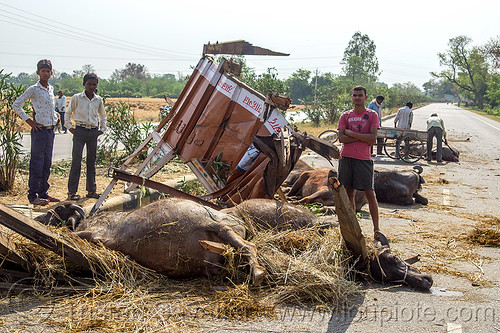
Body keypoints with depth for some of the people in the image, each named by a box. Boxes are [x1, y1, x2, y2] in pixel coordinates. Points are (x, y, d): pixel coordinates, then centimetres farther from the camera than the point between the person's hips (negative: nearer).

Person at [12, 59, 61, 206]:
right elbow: (16, 105, -7)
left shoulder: (51, 89, 13)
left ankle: (43, 193, 19)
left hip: (50, 130, 7)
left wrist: (56, 115, 14)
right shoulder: (33, 89, -7)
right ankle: (33, 195, 3)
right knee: (37, 164, -4)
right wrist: (29, 121, -10)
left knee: (47, 164, 11)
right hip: (39, 130, -7)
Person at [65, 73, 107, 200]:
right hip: (80, 131, -3)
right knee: (76, 161, -5)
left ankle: (91, 190, 15)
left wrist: (102, 129, 15)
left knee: (92, 161, 8)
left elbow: (103, 115, 24)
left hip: (93, 132, 3)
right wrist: (70, 127, 0)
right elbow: (68, 113, 8)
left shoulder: (98, 100, 9)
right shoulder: (77, 98, -1)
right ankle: (72, 191, 0)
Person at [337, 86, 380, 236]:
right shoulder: (345, 116, 11)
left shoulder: (372, 115, 4)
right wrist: (363, 137, -8)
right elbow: (341, 138, -2)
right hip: (346, 158, 3)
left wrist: (351, 133, -7)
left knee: (370, 194, -4)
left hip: (364, 159, -3)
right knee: (349, 193, 7)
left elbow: (373, 139, -8)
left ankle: (376, 229, 2)